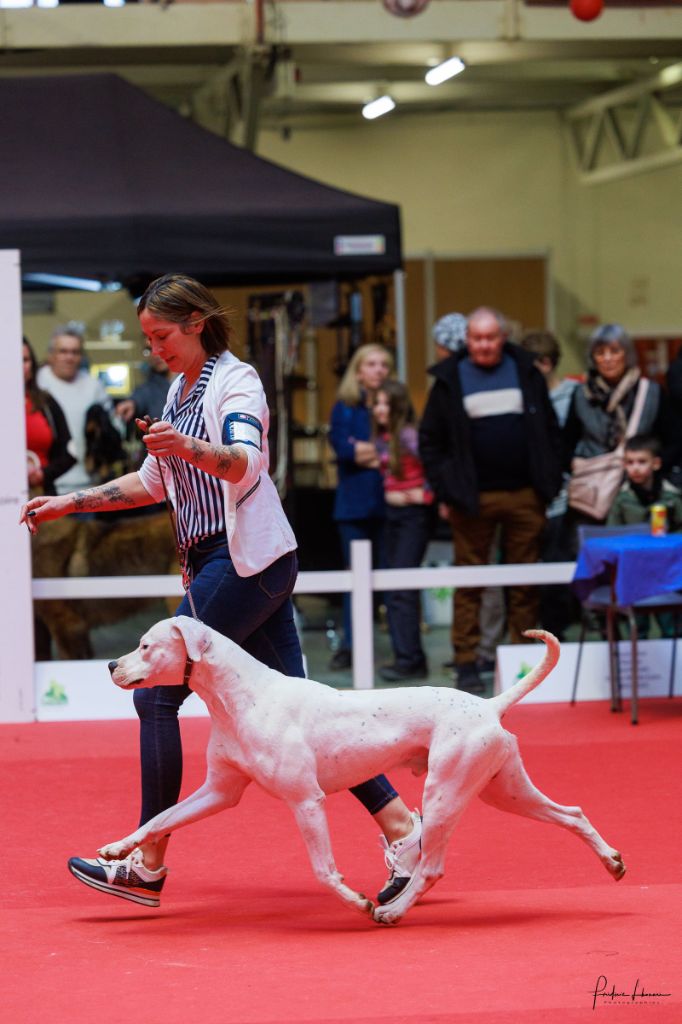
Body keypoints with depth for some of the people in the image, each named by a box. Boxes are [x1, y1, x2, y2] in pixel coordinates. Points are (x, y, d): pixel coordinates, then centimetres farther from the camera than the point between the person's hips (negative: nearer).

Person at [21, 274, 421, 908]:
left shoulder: (235, 380, -9)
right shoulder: (181, 390, 19)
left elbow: (246, 462, -28)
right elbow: (154, 481, 29)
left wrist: (190, 448, -47)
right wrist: (72, 502, 25)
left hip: (247, 561, -9)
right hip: (214, 562, 9)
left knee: (156, 693, -9)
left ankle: (147, 866, -5)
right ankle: (401, 827, 0)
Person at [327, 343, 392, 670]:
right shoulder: (345, 407, 7)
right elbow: (342, 447, -7)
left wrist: (365, 451, -9)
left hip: (390, 504, -1)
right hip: (354, 504, 1)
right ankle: (350, 646, 7)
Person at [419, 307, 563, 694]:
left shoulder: (527, 374, 8)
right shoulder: (450, 379, 4)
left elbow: (551, 430, 11)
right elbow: (430, 440, 5)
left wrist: (551, 482, 4)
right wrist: (445, 488, -3)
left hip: (525, 497, 1)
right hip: (473, 498, -1)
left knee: (526, 582, 5)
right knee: (468, 581, -1)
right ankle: (466, 662, 3)